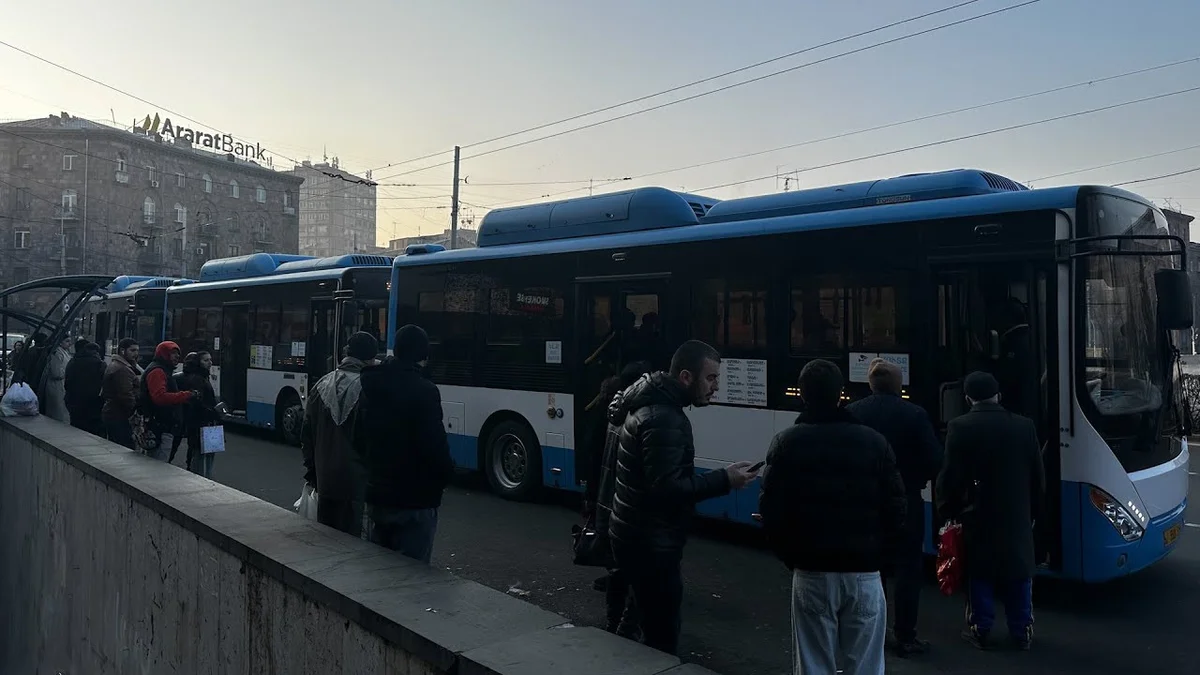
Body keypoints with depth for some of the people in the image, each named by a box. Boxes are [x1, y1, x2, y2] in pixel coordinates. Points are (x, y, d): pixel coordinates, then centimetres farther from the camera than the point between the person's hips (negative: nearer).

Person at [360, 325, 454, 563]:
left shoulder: (369, 384, 4)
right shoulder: (424, 391, -18)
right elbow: (435, 444, -20)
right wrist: (445, 476, -2)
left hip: (375, 493, 7)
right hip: (415, 499, -7)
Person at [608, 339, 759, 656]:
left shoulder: (654, 405, 11)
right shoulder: (664, 420, -23)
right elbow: (666, 489, -28)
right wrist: (724, 480, -22)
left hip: (638, 537, 11)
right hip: (650, 544, -11)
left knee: (652, 630, 20)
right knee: (662, 641, -3)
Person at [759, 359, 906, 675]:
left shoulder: (787, 442, -3)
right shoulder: (874, 441, -1)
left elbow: (771, 511, -7)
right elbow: (895, 511, -2)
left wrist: (791, 558, 7)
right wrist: (875, 555, 11)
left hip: (812, 573, 0)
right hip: (863, 573, 1)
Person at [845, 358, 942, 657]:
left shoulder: (850, 413, -5)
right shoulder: (915, 414, -12)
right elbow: (934, 461, -11)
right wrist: (916, 479, 8)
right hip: (905, 503, -3)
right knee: (907, 570, 6)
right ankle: (904, 637, 10)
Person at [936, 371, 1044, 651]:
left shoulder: (960, 427, -11)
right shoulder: (1024, 426, -1)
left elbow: (950, 476, -10)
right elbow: (1038, 475, 5)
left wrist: (947, 510, 3)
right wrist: (1033, 509, 16)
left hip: (976, 514, -2)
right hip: (1017, 515, 3)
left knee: (980, 573, 8)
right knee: (1019, 572, 12)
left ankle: (981, 630, 14)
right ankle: (1022, 631, 21)